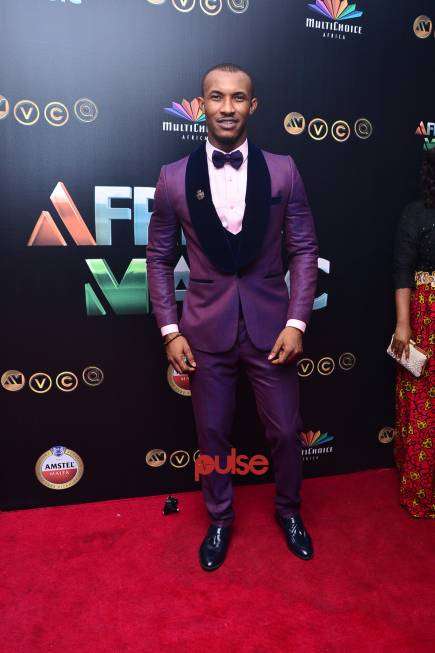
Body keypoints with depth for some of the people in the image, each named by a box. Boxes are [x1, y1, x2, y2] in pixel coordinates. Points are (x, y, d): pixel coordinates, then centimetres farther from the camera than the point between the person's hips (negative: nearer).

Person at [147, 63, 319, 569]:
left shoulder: (282, 170, -2)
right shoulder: (174, 177, -3)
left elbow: (303, 249, 0)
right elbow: (159, 258, 3)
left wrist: (296, 323, -8)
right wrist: (170, 330, -3)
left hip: (271, 327, 0)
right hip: (206, 330, 0)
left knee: (285, 431, 12)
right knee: (212, 433, 14)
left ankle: (288, 511, 41)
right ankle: (219, 519, 40)